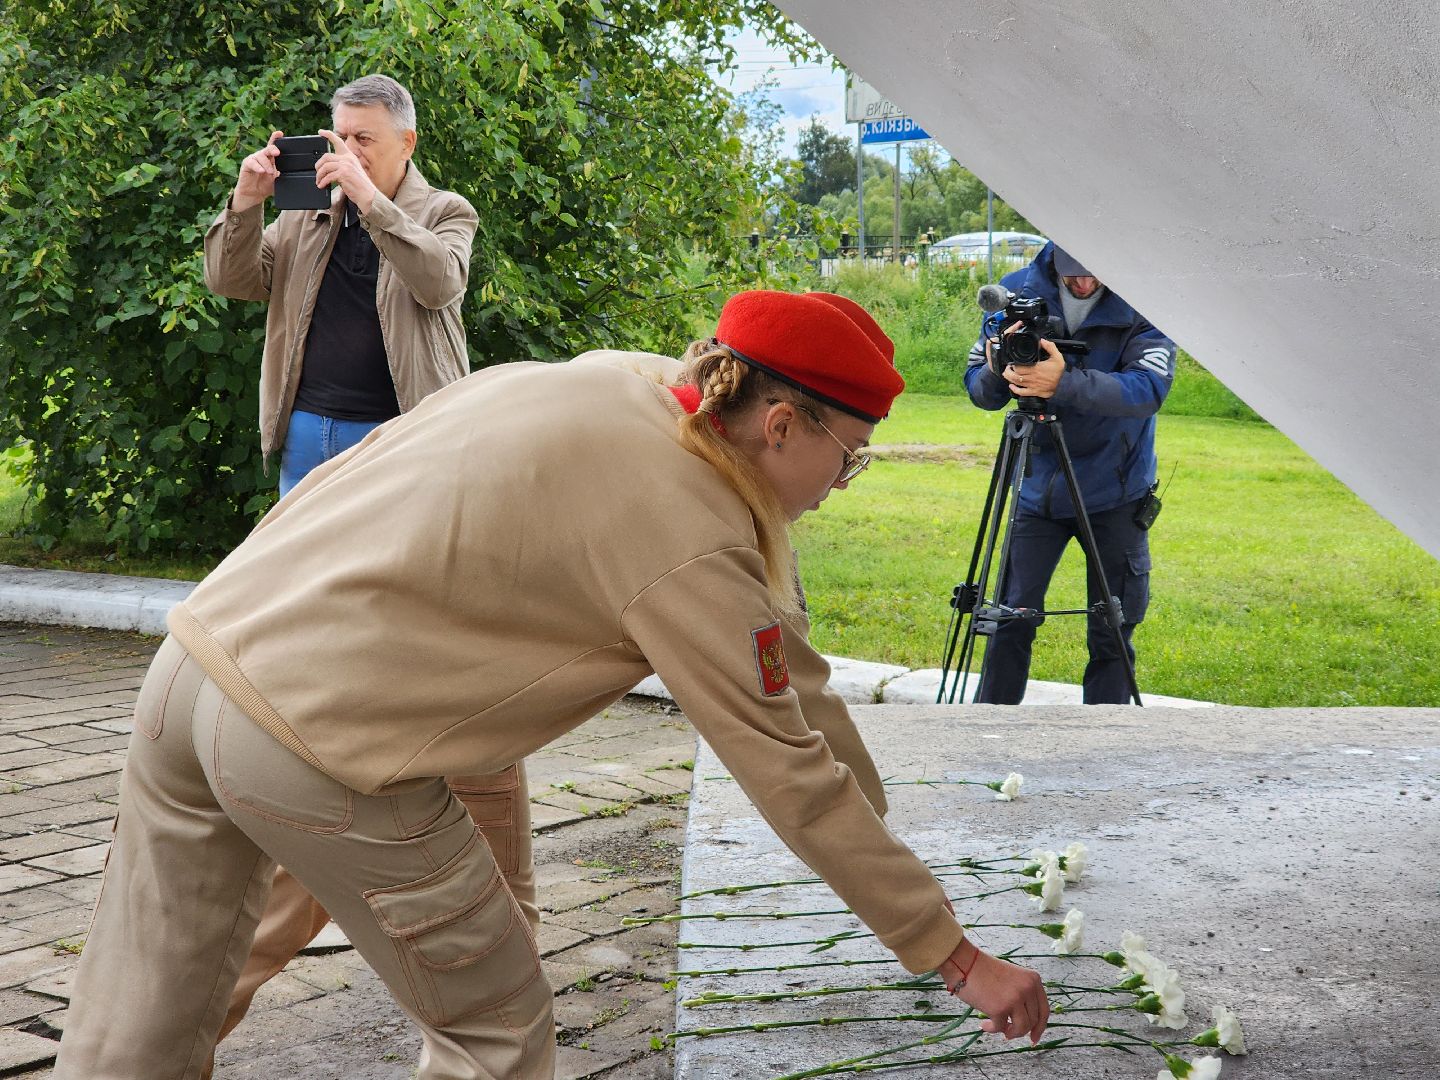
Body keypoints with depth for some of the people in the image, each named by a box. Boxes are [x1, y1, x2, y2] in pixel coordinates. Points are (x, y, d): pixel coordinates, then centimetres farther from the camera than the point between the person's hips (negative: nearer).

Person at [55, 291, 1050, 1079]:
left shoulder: (575, 385, 10)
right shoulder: (692, 548, -11)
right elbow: (791, 776, -8)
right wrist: (958, 958, 1)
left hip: (200, 650, 8)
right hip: (321, 744, -8)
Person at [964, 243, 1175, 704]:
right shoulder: (1017, 291, -6)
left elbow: (1150, 388, -26)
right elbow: (977, 387, -2)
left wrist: (1067, 383, -40)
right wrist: (997, 375, -26)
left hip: (1116, 493, -2)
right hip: (1038, 487, 2)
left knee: (1111, 632, 3)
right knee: (1011, 616, 2)